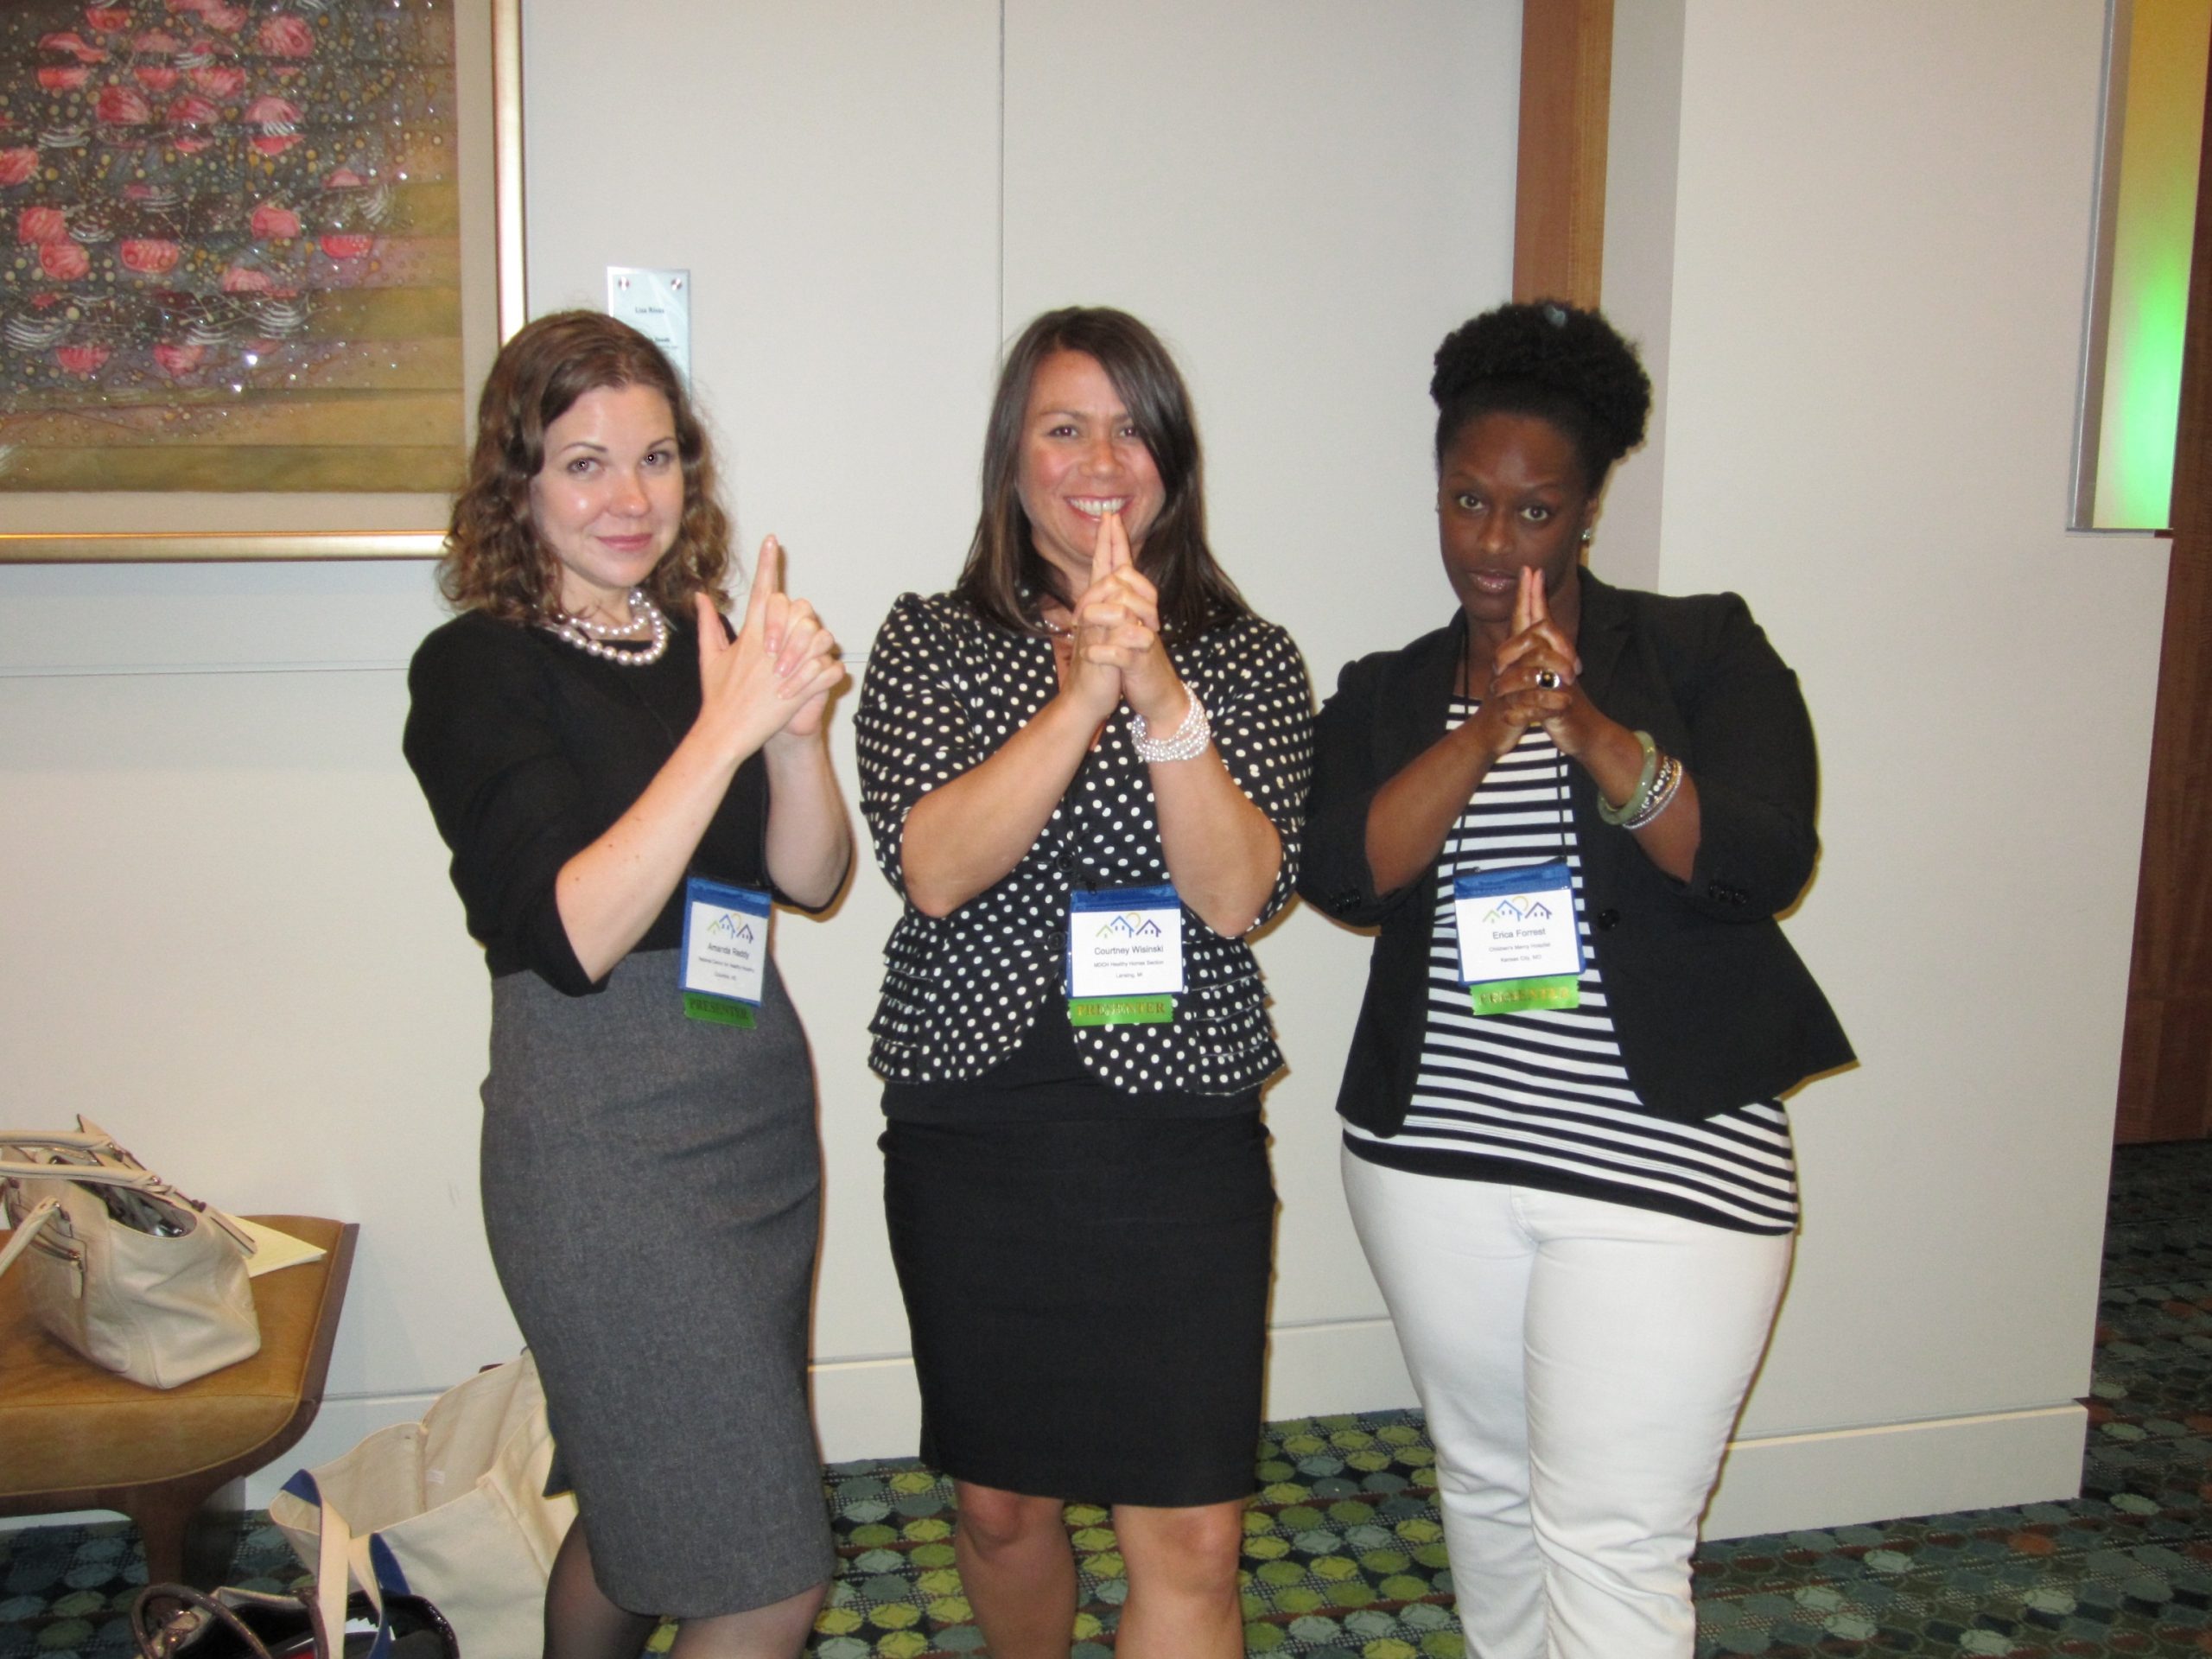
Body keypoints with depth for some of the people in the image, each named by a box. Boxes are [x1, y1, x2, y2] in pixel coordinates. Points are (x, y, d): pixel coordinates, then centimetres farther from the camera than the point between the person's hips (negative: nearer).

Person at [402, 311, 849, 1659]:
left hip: (758, 1104, 6)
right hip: (603, 1134, -6)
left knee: (647, 1514, 20)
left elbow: (812, 878, -1)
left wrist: (796, 729, -19)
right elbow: (570, 936, -21)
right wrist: (725, 728, -26)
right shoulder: (479, 666, -10)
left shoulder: (701, 640, 6)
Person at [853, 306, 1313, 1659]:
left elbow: (1238, 895, -12)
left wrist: (1162, 695, -24)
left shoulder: (1248, 659, 2)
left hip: (1178, 1128, -1)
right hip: (971, 1126, 1)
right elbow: (931, 868, -14)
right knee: (1002, 1505, 17)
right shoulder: (931, 643, 2)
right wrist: (1087, 692, -23)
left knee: (1192, 1542, -3)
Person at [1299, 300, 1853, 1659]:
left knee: (1610, 1550, -2)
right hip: (1433, 1158, 4)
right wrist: (1484, 728, -21)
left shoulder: (1706, 651, 0)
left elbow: (1767, 861, -13)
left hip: (1665, 1170, -3)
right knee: (1486, 1480, 18)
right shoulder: (1388, 694, 8)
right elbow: (1344, 876, -8)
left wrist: (1592, 732, -27)